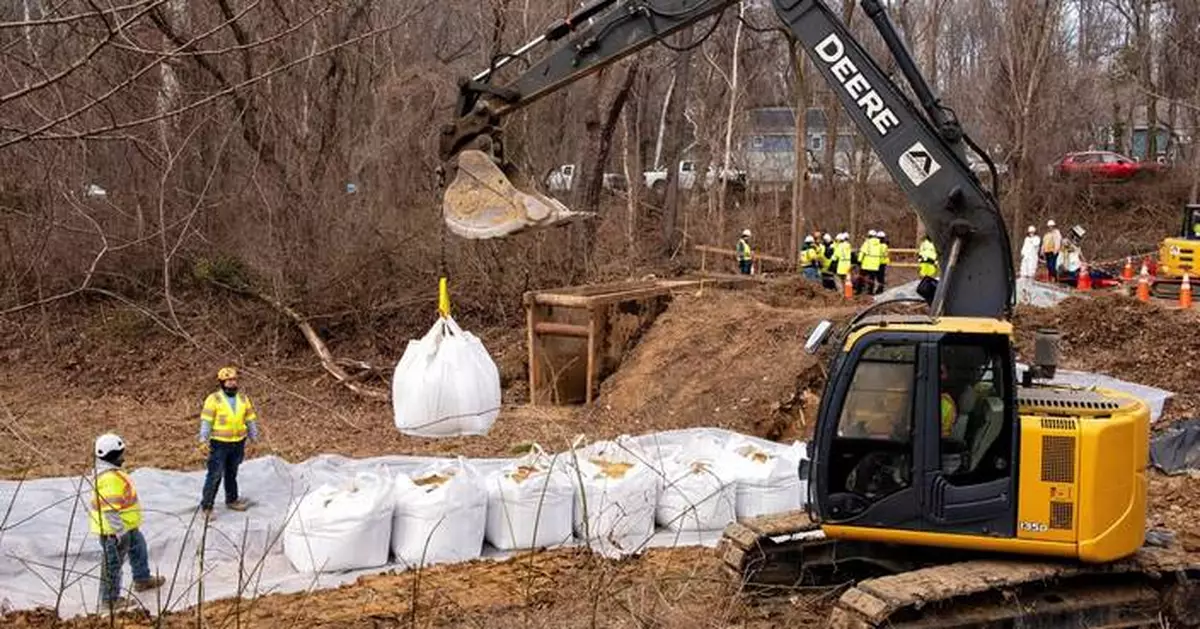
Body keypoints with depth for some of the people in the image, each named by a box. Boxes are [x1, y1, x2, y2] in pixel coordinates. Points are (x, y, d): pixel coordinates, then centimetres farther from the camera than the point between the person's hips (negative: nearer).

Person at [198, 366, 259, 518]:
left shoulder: (243, 398, 5)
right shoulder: (214, 399, -10)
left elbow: (250, 419, 11)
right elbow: (206, 420, -12)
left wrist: (254, 437, 10)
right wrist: (204, 440, -18)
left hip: (238, 443, 4)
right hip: (219, 444, -4)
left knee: (232, 473, 18)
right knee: (215, 475, -5)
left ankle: (232, 500, 33)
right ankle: (206, 506, 3)